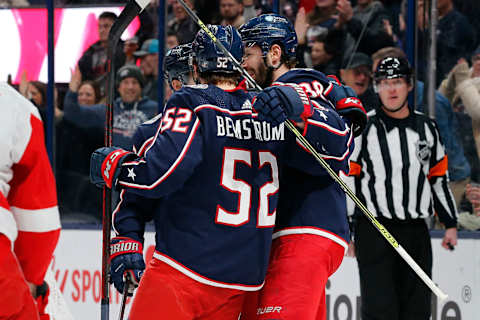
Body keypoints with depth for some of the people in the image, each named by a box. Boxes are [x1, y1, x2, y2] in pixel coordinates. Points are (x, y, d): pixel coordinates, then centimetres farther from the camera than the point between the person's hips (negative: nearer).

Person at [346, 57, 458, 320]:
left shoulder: (426, 128, 11)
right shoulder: (363, 127, -3)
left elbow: (439, 177, 19)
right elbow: (346, 178, -4)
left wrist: (450, 223, 17)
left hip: (416, 231, 5)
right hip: (374, 231, -5)